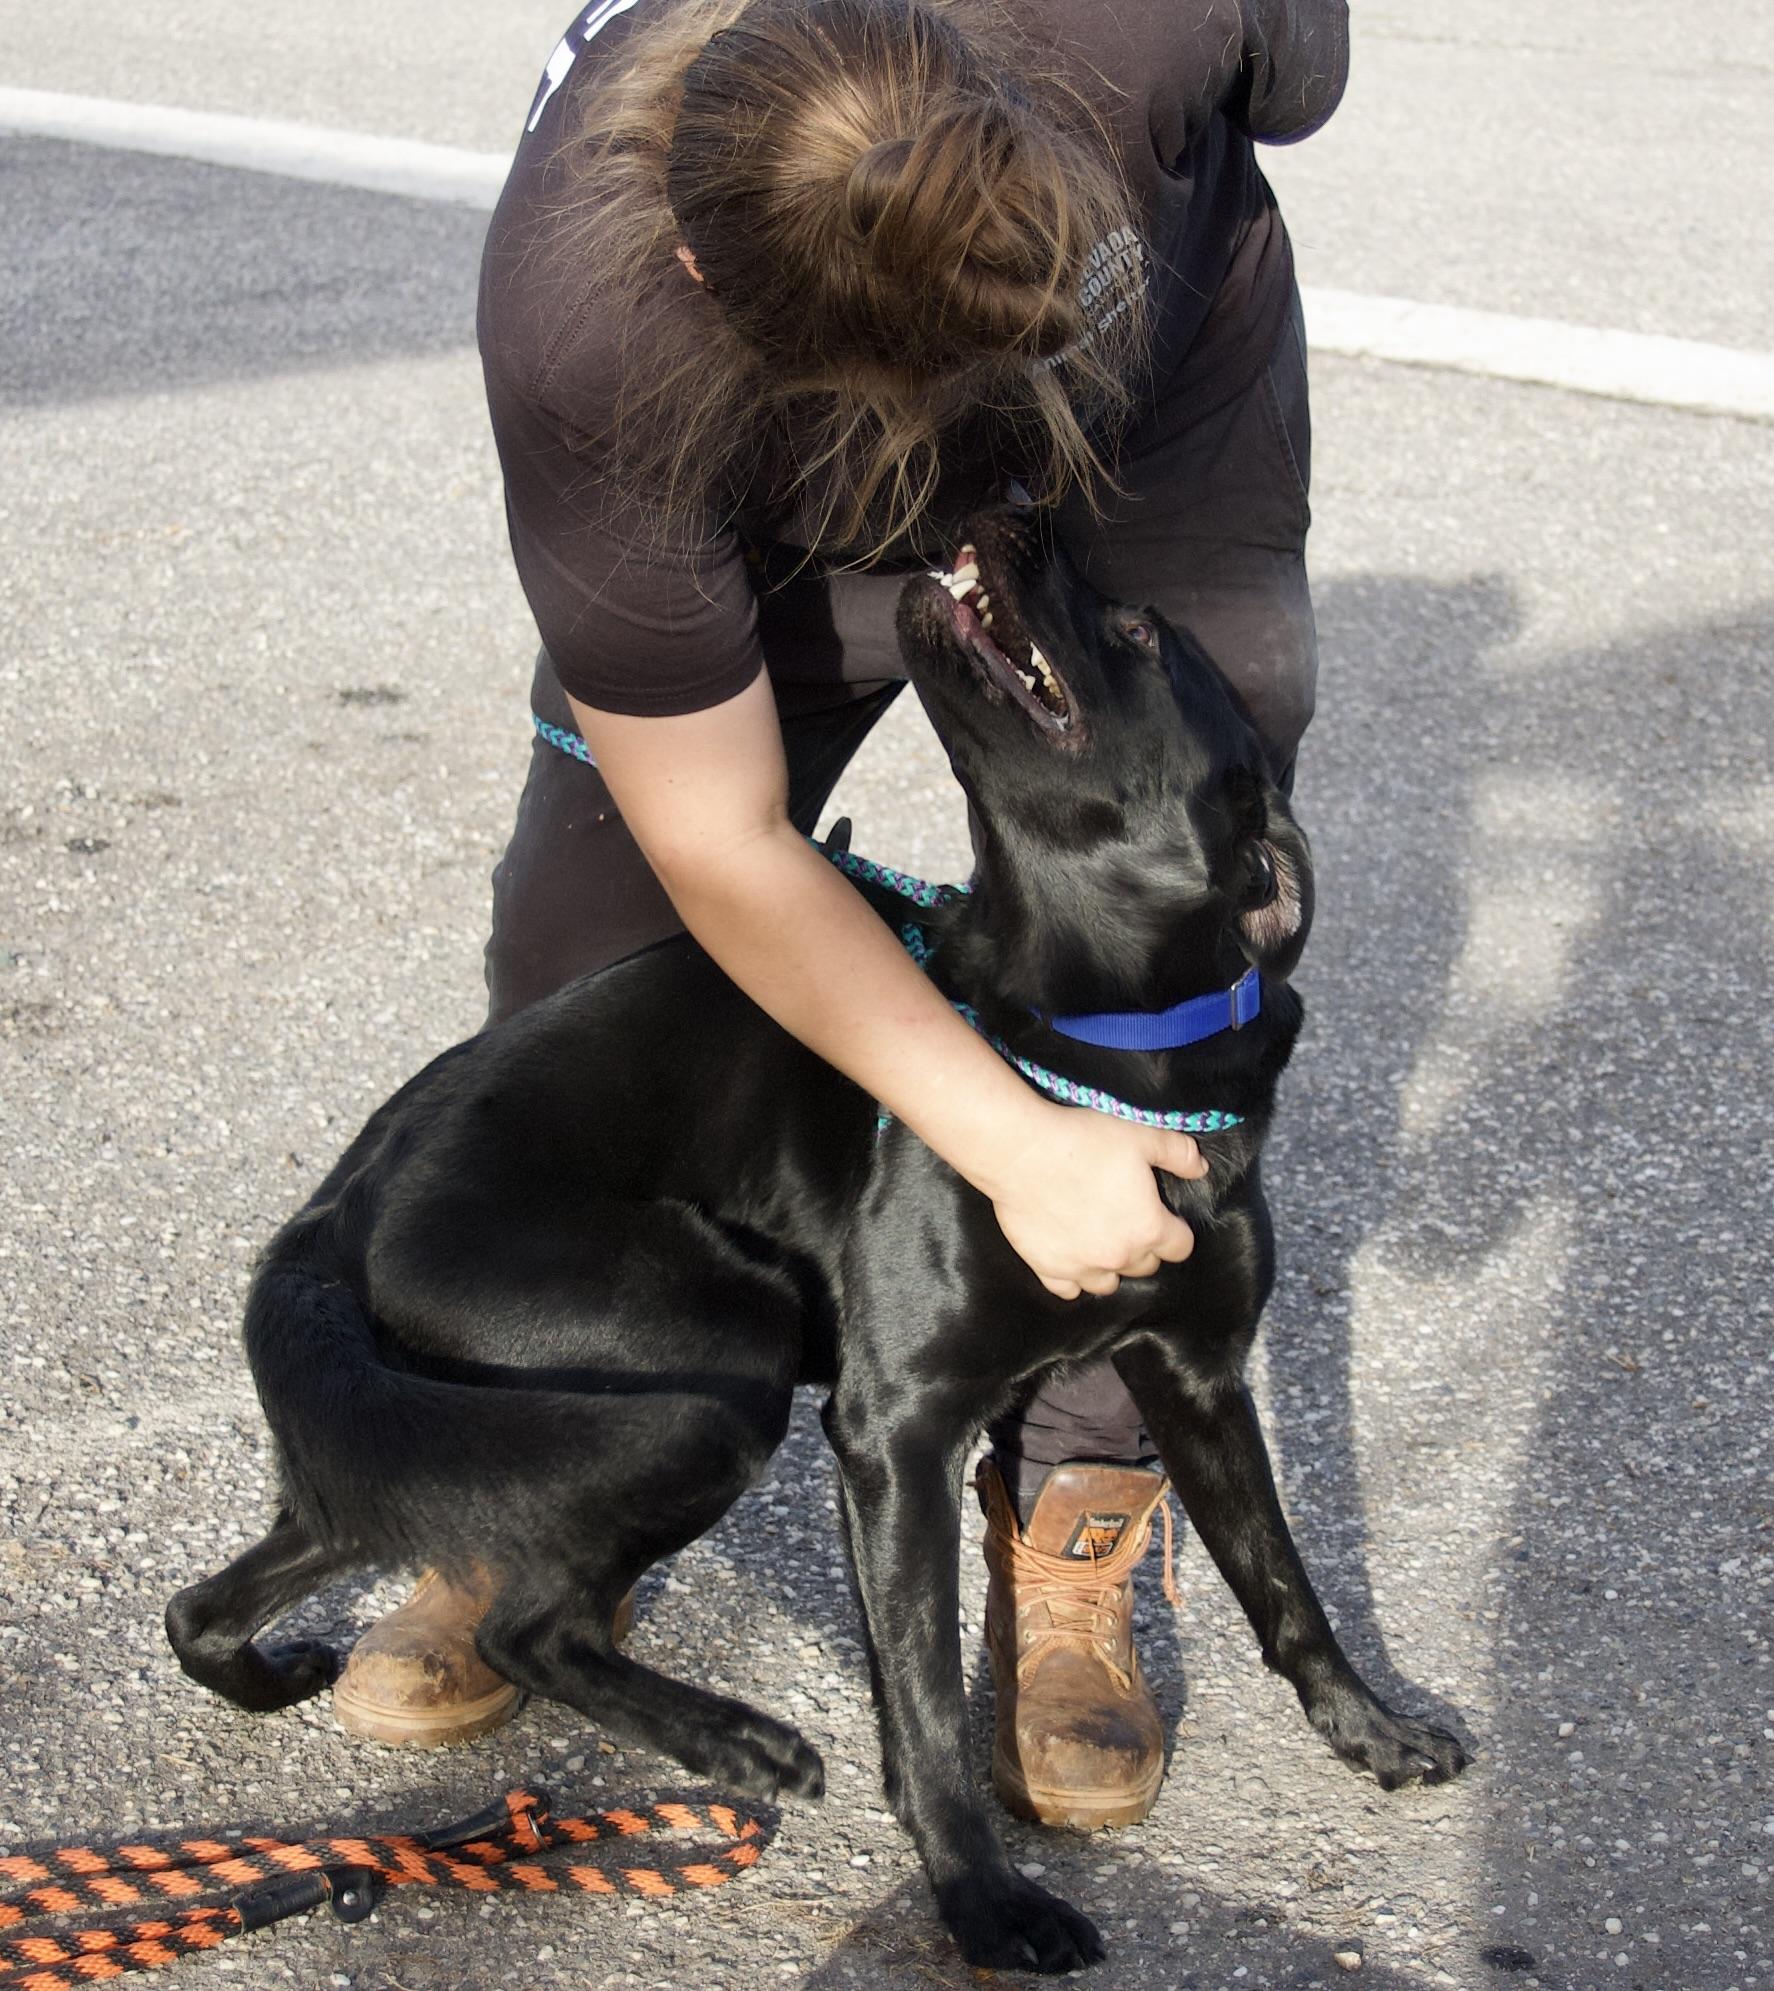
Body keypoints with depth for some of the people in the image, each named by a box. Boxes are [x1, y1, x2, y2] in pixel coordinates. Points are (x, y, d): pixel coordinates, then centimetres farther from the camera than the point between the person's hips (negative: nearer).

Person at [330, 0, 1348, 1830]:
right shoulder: (582, 335, -42)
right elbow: (721, 846, -31)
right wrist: (1012, 1147, -32)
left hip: (1162, 406, 1)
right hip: (764, 503, -1)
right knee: (586, 955, -6)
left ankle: (1069, 1545, 8)